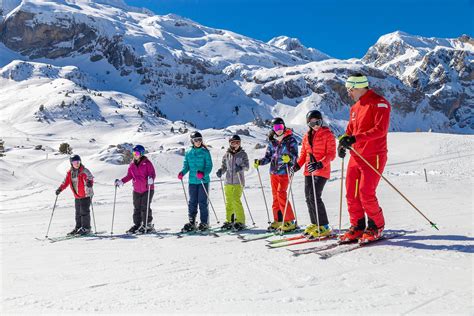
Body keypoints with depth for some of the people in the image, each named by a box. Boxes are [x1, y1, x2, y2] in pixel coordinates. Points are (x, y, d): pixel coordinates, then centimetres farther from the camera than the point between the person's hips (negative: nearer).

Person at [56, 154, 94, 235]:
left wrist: (89, 183, -45)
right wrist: (60, 189, 0)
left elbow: (90, 178, -23)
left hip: (86, 195, -6)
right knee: (78, 212, 14)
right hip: (77, 196, 7)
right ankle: (78, 227, 24)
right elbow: (65, 182, 11)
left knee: (84, 211, -8)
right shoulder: (70, 172, 5)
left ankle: (86, 228, 1)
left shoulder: (84, 171, -13)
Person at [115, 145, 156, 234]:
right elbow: (129, 176, 13)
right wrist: (121, 181, 0)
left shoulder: (147, 163, -7)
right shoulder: (132, 164, 9)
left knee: (145, 207, -7)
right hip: (136, 190, 6)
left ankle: (148, 225, 4)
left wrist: (151, 179, -34)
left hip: (147, 189, -6)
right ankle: (137, 225, 18)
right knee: (137, 208, 9)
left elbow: (152, 173, -13)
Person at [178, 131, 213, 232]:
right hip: (192, 181, 3)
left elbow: (209, 166, -5)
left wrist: (203, 173, -23)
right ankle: (191, 222, 13)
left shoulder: (205, 152, -1)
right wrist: (182, 173, -7)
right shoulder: (188, 152, 9)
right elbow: (186, 166, 13)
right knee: (192, 202, 6)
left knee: (202, 202, -1)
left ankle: (204, 223, 9)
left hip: (203, 180, -3)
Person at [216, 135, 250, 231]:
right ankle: (229, 221, 20)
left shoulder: (243, 154, 2)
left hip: (238, 181, -4)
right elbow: (224, 166, 13)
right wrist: (220, 171, -7)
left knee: (236, 200, -14)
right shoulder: (227, 155, 10)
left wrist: (241, 167, -24)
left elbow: (246, 166, -4)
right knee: (228, 202, 8)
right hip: (228, 181, 4)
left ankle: (240, 221, -5)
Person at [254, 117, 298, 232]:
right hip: (273, 172, 6)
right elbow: (268, 157, 15)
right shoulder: (272, 141, 11)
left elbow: (295, 156, -12)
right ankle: (278, 221, 19)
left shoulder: (290, 140, -4)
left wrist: (289, 158, -33)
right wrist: (259, 162, -1)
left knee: (281, 194, -15)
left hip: (284, 172, -6)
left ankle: (290, 221, -7)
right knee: (275, 196, 9)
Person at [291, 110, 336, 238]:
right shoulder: (307, 136, 13)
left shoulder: (328, 135, -5)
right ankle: (314, 224, 21)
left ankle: (324, 227, -6)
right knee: (308, 197, 7)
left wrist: (320, 164, -26)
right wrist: (297, 165, 2)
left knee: (314, 196, -15)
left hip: (322, 171, -7)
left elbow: (331, 154, -12)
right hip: (309, 171, 7)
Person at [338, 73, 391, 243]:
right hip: (356, 157, 8)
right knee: (351, 194, 5)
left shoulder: (379, 103, -9)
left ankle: (376, 226, 11)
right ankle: (357, 226, 19)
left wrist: (356, 138, -28)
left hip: (373, 157, -8)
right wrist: (343, 143, 2)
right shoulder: (355, 107, 17)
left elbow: (380, 129, -20)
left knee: (366, 194, -10)